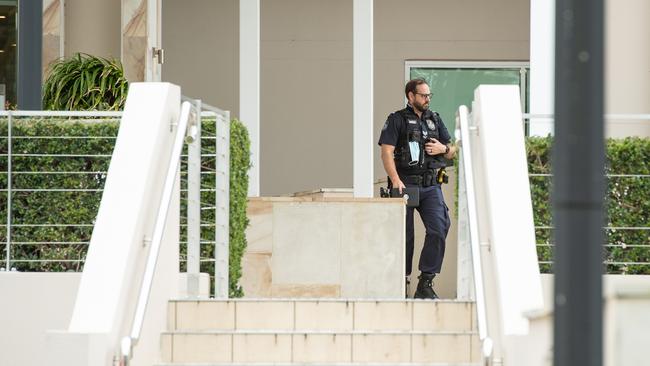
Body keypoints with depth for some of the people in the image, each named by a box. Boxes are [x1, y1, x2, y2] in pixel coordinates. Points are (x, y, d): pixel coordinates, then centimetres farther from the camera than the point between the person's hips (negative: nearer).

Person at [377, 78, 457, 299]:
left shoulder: (435, 120, 17)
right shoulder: (397, 120, 1)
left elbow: (452, 152, 23)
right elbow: (387, 152, -9)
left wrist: (443, 149, -2)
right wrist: (396, 180, -22)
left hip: (431, 186, 4)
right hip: (406, 185, -4)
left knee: (438, 230, -12)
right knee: (405, 237, 1)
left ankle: (426, 283, -8)